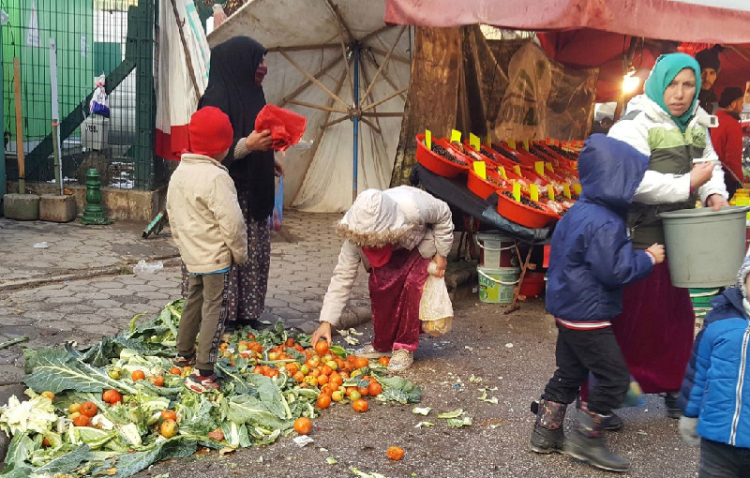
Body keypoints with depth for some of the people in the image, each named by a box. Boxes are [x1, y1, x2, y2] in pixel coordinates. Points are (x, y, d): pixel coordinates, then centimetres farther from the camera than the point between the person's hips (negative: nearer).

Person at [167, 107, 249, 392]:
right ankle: (202, 374, -4)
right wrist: (240, 253, -8)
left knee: (194, 302, 23)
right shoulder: (216, 177, -21)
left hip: (191, 256, 9)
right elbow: (231, 222, -22)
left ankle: (184, 355, 38)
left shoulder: (179, 173, 6)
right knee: (214, 311, -3)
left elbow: (172, 215, 15)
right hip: (216, 258, -8)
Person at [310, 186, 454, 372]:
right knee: (379, 284, -16)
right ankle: (383, 345, 6)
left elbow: (444, 214, -21)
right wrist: (326, 321, -34)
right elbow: (342, 275, -29)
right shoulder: (356, 233, -34)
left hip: (422, 243, -2)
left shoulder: (413, 208, -44)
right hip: (392, 249, 2)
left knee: (413, 284, -22)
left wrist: (441, 254, -16)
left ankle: (405, 348, -8)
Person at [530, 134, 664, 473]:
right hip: (588, 316, -10)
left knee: (569, 374, 19)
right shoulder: (604, 224, -24)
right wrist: (648, 258, -10)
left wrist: (636, 255, 19)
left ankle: (545, 432, 27)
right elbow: (614, 271, -24)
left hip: (569, 310, 11)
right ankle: (585, 437, 9)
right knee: (614, 377, 1)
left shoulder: (579, 212, 8)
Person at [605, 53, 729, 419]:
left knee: (677, 314, 19)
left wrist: (714, 193, -2)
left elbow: (709, 163, 19)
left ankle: (672, 388, 38)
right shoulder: (635, 124, -16)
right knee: (628, 316, -2)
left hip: (677, 237, 8)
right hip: (638, 237, -8)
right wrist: (688, 183, -25)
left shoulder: (695, 124, 10)